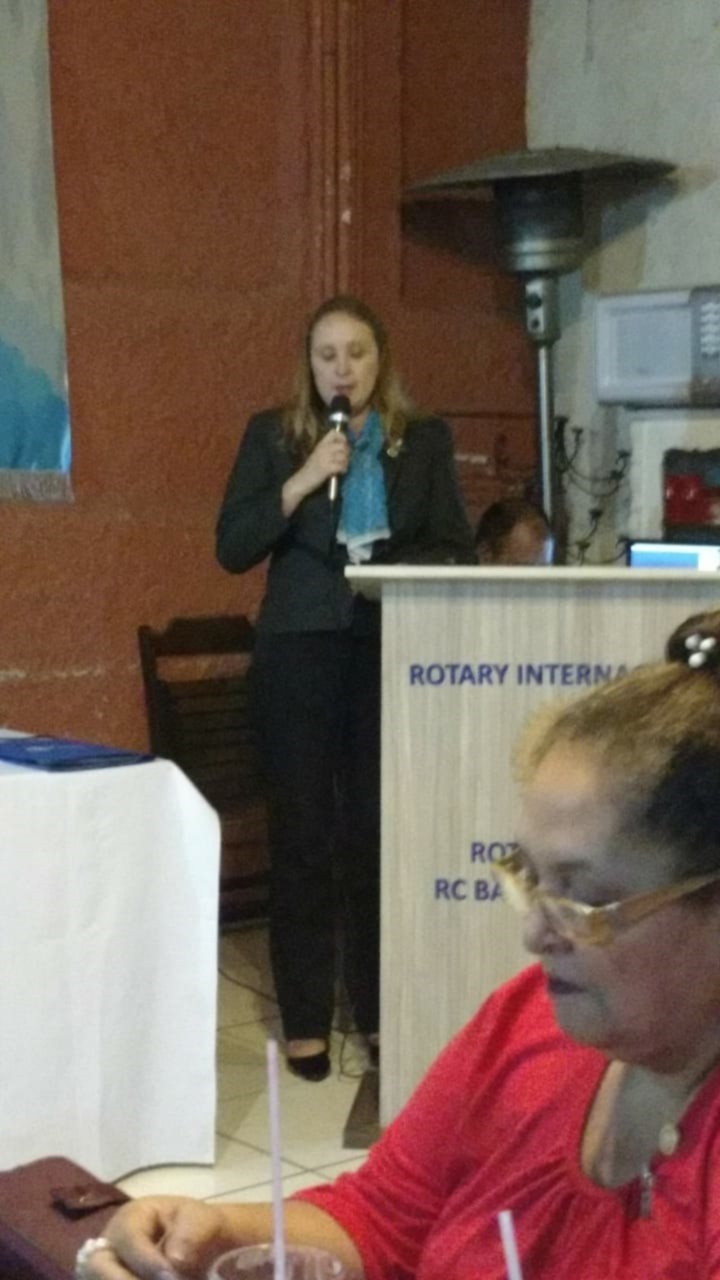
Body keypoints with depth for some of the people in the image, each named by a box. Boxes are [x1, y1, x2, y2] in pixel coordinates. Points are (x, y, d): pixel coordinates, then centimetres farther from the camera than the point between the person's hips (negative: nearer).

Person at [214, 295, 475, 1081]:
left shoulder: (426, 440, 9)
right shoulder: (272, 436, 6)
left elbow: (456, 548, 7)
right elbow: (232, 548, -1)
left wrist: (402, 573, -12)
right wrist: (301, 482, -12)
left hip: (392, 651, 1)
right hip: (299, 650, -1)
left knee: (384, 828, 1)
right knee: (302, 832, 0)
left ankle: (381, 1009, 15)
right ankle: (305, 1020, 9)